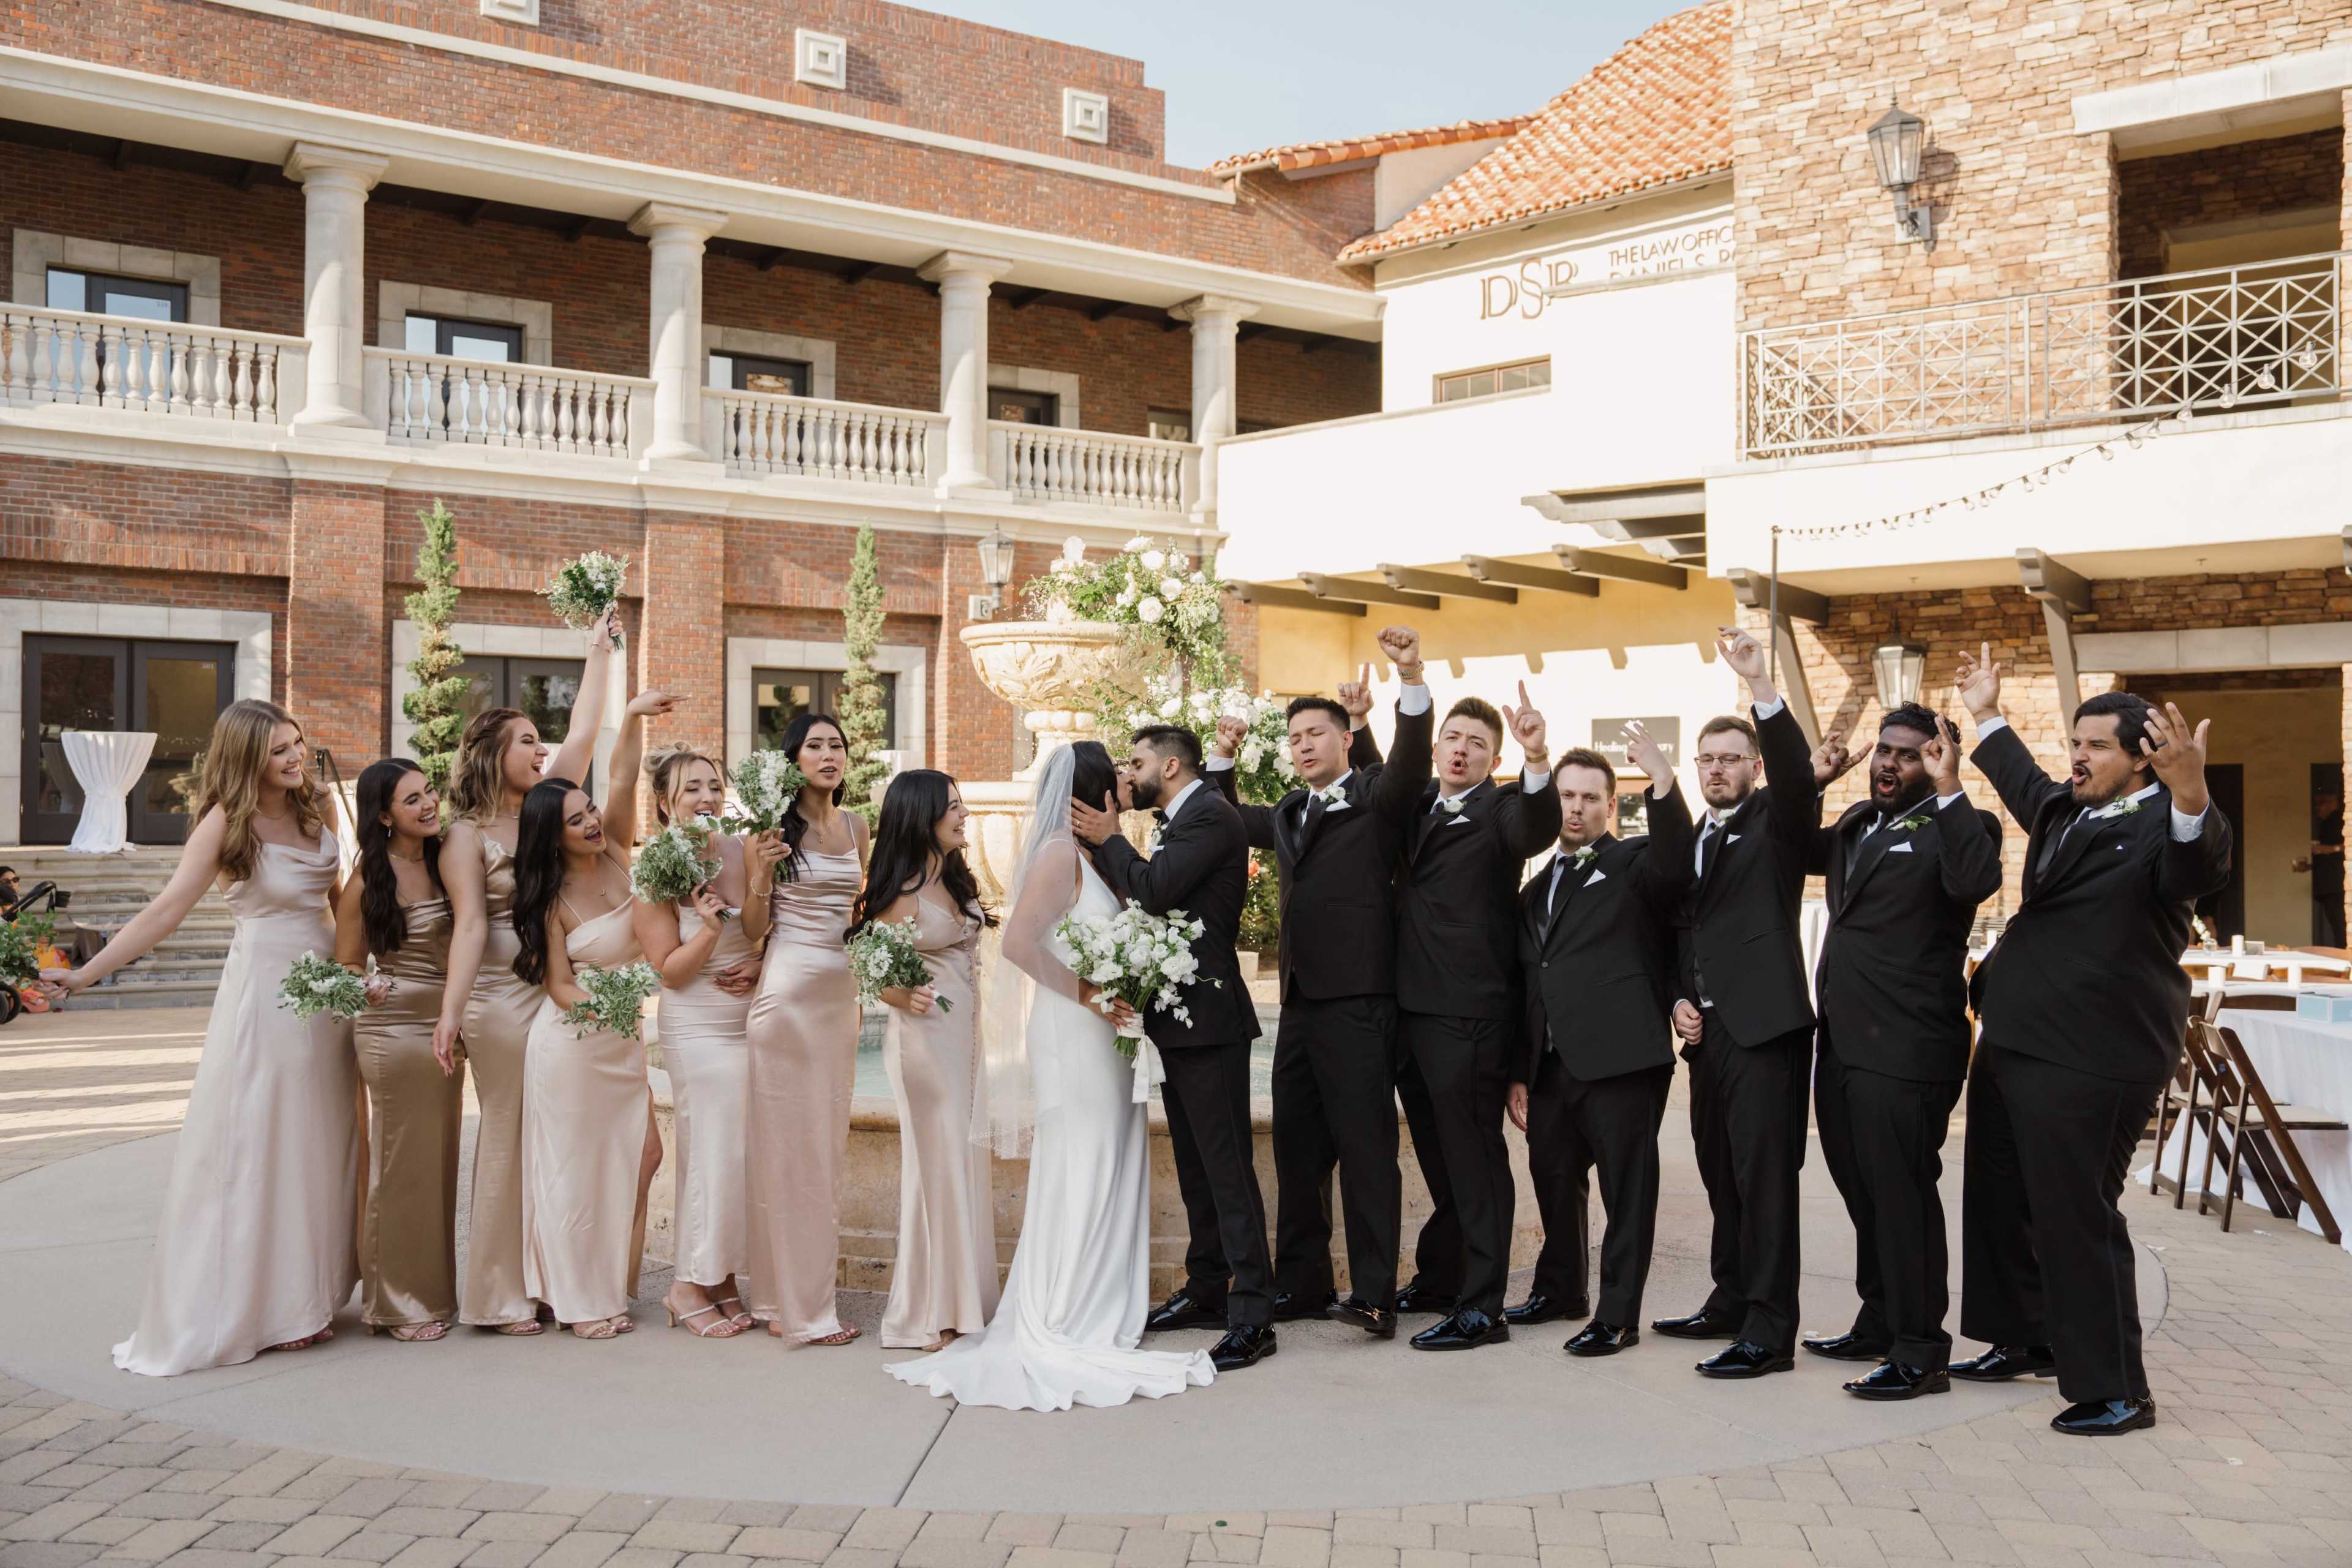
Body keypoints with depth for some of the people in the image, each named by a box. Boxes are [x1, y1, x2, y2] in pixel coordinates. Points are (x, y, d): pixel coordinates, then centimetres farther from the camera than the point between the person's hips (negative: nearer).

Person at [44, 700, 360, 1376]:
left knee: (317, 1146, 9)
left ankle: (305, 1298, 18)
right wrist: (86, 974, -21)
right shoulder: (226, 821, -8)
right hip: (262, 995, -6)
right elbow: (165, 913, -13)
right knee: (250, 1150, 0)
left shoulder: (313, 809, 8)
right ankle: (251, 1308, 9)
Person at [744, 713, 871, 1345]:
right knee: (789, 1142, -2)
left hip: (841, 991, 6)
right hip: (789, 988, -6)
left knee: (827, 1141, 10)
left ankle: (810, 1287, 20)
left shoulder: (856, 826, 11)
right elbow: (755, 921, -5)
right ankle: (798, 1308, 4)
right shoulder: (777, 826, -5)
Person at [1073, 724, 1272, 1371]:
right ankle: (1206, 1291, 27)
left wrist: (1108, 838, -8)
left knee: (1226, 1167, -9)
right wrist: (1103, 844, 3)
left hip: (1208, 1020, -10)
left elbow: (1154, 890, -23)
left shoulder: (1210, 816, -13)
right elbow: (1140, 896, 14)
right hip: (1180, 1019, 10)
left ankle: (1251, 1317, -6)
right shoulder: (1184, 820, 18)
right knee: (1196, 1165, 17)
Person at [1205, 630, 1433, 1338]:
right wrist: (1224, 756, 24)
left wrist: (1411, 677, -35)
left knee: (1366, 1147, -7)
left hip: (1357, 1000, -8)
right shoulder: (1289, 815, 20)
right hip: (1300, 1003, 8)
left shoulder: (1375, 798, -1)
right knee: (1297, 1150, 12)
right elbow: (1232, 821, 37)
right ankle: (1302, 1284, 21)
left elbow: (1411, 761, -21)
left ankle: (1374, 1294, -4)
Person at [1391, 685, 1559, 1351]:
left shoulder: (1500, 810, -6)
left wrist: (1537, 760, -45)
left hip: (1469, 1014, -7)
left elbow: (1539, 828, -27)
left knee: (1472, 1157, -3)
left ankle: (1481, 1307, 2)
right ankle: (1438, 1279, 33)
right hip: (1412, 1008, 8)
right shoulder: (1418, 804, 15)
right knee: (1438, 1156, 19)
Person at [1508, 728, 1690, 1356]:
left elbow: (1673, 867, -24)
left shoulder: (1633, 863, 1)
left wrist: (1662, 781, -36)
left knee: (1627, 1191, -1)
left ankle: (1618, 1317, 7)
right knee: (1554, 1183, 16)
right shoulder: (1536, 890, 19)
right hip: (1551, 1067, 7)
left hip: (1620, 1060, -6)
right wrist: (1518, 1074, 16)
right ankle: (1560, 1288, 34)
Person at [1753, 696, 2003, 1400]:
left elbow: (1975, 880, -24)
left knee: (1901, 1197, -5)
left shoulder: (1956, 827, -6)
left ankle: (1919, 1354, 2)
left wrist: (1948, 791, -24)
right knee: (1863, 1194, 16)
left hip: (1904, 1051, -8)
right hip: (1842, 1044, 8)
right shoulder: (1857, 825, 19)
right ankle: (1879, 1324, 29)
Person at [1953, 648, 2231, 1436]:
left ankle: (2115, 1392, 5)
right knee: (2001, 1200, 20)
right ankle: (2027, 1340, 37)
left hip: (2090, 1058, -9)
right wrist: (1988, 717, 41)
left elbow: (2202, 867, -35)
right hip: (2015, 1041, 9)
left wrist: (2191, 795, -54)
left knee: (2075, 1219, -6)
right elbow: (2027, 786, 36)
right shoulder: (2063, 810, 13)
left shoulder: (2162, 825, -13)